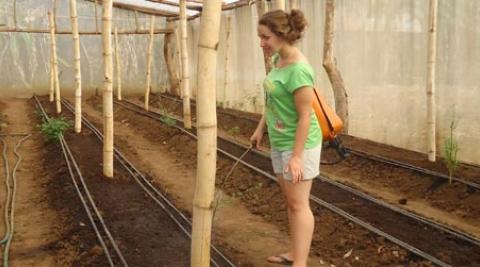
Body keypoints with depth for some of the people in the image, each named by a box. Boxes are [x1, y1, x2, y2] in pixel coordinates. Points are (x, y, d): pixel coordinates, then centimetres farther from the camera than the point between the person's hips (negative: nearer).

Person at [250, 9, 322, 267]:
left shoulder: (298, 70, -24)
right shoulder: (278, 59, 3)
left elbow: (305, 116, -23)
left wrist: (296, 156, -21)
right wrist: (260, 128, 18)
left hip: (299, 144, -9)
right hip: (280, 142, 9)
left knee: (299, 204, -3)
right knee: (290, 201, 17)